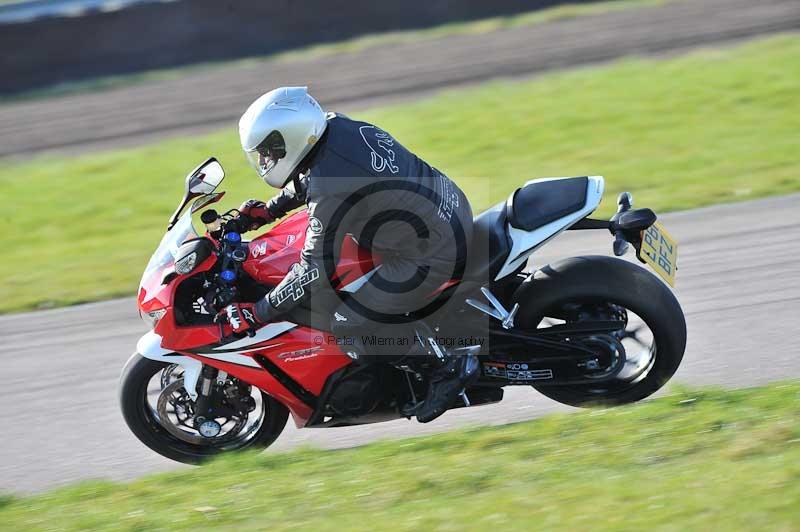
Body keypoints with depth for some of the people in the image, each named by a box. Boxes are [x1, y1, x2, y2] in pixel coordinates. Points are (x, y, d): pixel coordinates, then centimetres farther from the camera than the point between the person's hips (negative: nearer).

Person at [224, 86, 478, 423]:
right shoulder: (337, 126, -2)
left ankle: (448, 361, 1)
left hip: (433, 255, -9)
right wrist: (268, 210, 20)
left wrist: (257, 314, -12)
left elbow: (315, 271, -20)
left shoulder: (329, 193, -26)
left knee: (349, 330, -6)